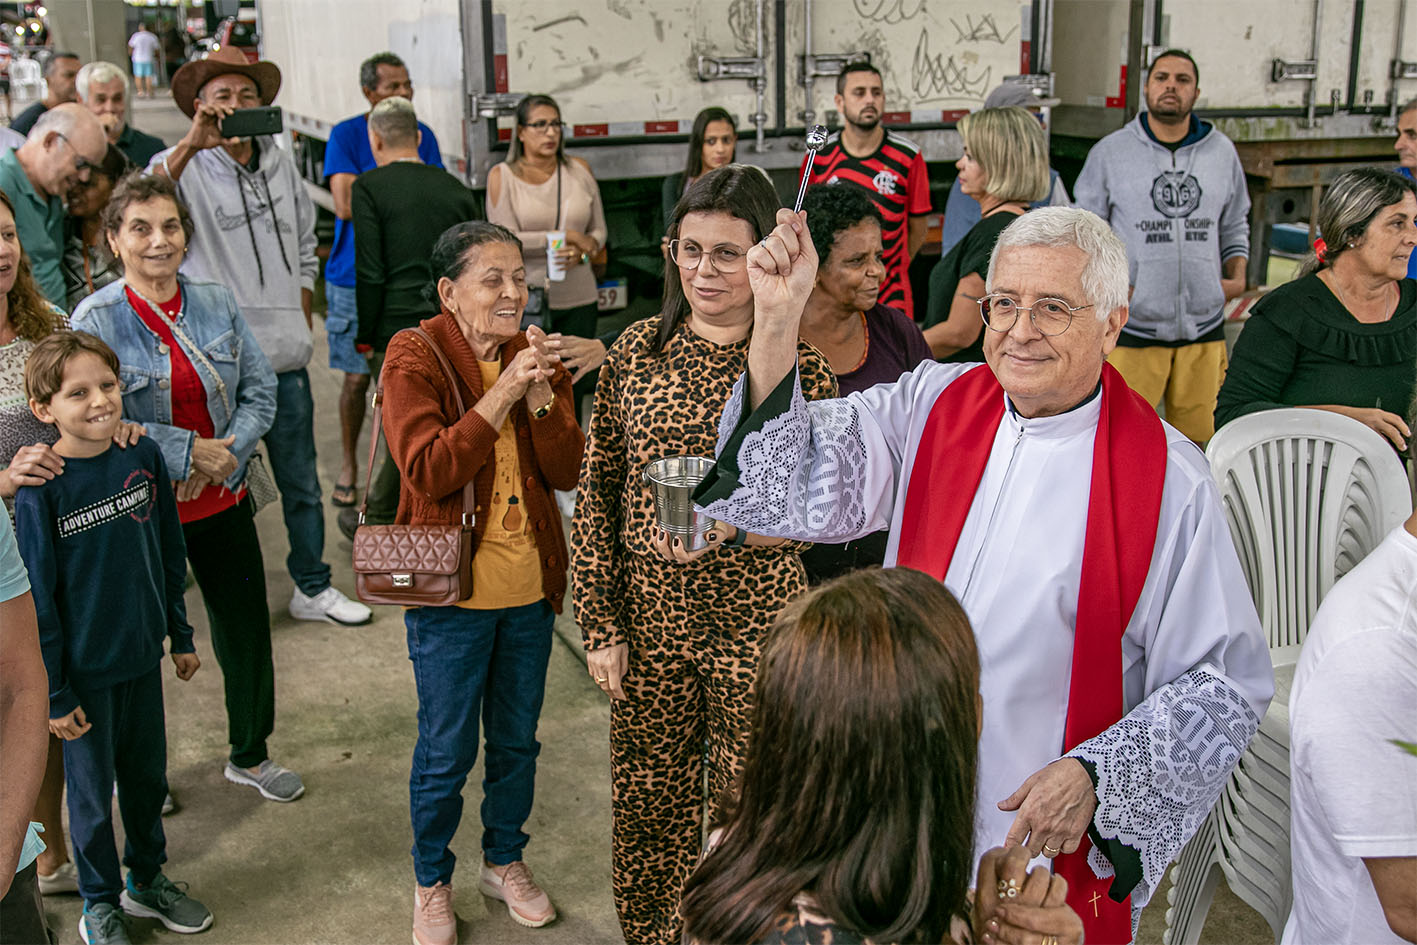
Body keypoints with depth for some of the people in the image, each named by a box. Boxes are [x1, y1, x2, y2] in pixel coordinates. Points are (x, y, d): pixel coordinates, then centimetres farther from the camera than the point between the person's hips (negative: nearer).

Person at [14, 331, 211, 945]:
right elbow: (36, 597, -13)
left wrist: (180, 634, 12)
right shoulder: (41, 488, -19)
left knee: (148, 776, 19)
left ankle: (147, 879, 42)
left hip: (142, 657, 4)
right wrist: (55, 692, -10)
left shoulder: (144, 455, -5)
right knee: (92, 793, 13)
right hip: (84, 670, -4)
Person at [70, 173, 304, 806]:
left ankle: (250, 754, 34)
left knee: (246, 628, 12)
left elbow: (261, 391, 1)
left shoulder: (217, 304, 0)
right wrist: (188, 451, -20)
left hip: (223, 498, 4)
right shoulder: (95, 320, -12)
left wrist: (227, 453, -15)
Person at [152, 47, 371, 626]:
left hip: (284, 359, 5)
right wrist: (192, 144, -35)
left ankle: (313, 588, 28)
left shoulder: (281, 165, 11)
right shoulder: (183, 167, -5)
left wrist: (298, 322, 13)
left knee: (301, 482, 14)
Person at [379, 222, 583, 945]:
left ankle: (505, 860, 40)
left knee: (517, 740, 18)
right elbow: (428, 471, -22)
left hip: (531, 585, 4)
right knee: (446, 750, 9)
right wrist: (502, 394, -26)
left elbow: (567, 471, -4)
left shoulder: (536, 355, 3)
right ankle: (432, 881, 32)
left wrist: (540, 396, -19)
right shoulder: (415, 357, -11)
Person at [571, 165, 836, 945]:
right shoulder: (637, 350, 0)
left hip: (756, 621, -2)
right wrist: (600, 624, 1)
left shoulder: (798, 361, -8)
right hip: (650, 617, 3)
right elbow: (596, 492, 3)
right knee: (648, 798, 16)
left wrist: (730, 524, -28)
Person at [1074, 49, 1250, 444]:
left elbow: (1235, 224, 22)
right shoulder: (1109, 152, 3)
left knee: (1199, 437, 6)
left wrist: (1237, 274, 5)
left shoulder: (1222, 152, 12)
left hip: (1204, 325, 3)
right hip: (1132, 326, -3)